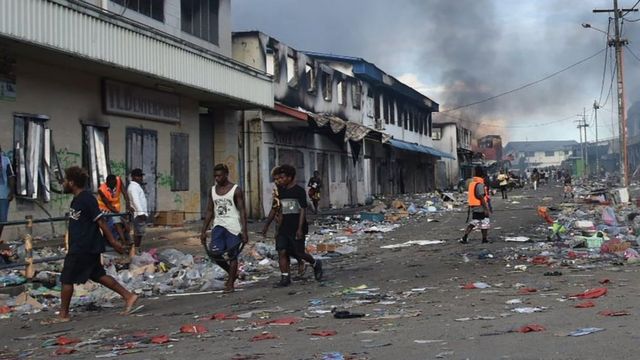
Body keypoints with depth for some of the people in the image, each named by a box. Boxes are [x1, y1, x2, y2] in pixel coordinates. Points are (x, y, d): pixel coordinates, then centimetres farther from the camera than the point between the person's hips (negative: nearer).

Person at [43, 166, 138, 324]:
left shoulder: (86, 199, -17)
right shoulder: (77, 199, 13)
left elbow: (100, 221, -18)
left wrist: (113, 241, -17)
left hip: (82, 248, -10)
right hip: (88, 247, 10)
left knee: (67, 279, -1)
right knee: (98, 275, 13)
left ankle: (63, 314, 9)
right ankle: (128, 296, 14)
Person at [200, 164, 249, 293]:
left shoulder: (236, 190, -4)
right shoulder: (212, 190, 11)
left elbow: (242, 211, -7)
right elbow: (209, 211, 15)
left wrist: (244, 231, -14)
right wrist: (203, 231, 10)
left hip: (233, 227, -4)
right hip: (218, 225, 4)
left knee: (232, 255, -1)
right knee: (214, 252, -9)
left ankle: (230, 283, 11)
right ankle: (232, 273, 14)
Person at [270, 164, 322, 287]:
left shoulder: (299, 191, -8)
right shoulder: (281, 191, 10)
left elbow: (303, 210, -11)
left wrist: (300, 228, -18)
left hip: (296, 228, -6)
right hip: (284, 228, 6)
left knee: (298, 253, -2)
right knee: (282, 251, -5)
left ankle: (316, 264, 25)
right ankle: (285, 278, -1)